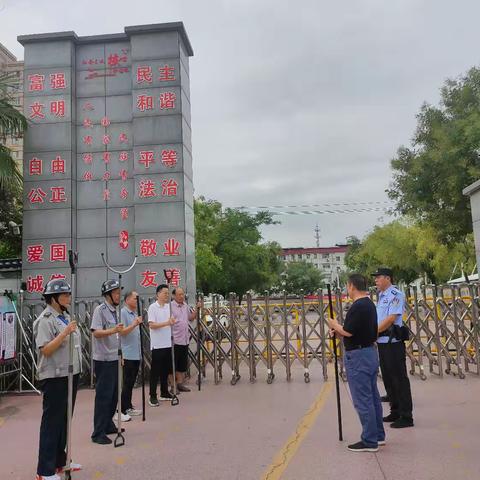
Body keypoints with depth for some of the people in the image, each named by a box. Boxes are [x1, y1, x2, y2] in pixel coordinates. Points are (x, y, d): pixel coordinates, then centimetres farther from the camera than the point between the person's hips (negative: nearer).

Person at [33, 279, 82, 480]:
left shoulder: (66, 317, 12)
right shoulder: (45, 320, -14)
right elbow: (45, 350, -21)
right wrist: (65, 333, -28)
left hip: (71, 374, 9)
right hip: (55, 378, -8)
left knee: (65, 420, 16)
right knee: (52, 422, -1)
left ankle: (60, 460, 29)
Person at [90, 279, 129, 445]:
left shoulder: (113, 310, 13)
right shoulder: (100, 310, -13)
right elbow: (96, 332, -23)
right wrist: (113, 330, -38)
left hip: (114, 359, 9)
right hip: (103, 360, -9)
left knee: (113, 394, 15)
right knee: (103, 396, -5)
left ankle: (108, 425, 28)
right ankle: (98, 433, 2)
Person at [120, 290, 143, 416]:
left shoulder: (135, 313, 14)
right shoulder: (123, 313, -10)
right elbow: (121, 332, -20)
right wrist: (134, 324, -29)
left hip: (136, 353, 8)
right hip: (127, 354, -8)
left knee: (131, 382, 13)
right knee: (127, 382, -3)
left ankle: (128, 407, 22)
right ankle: (122, 410, 5)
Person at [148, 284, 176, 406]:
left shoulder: (168, 306, 10)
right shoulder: (153, 307, -9)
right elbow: (151, 325, -18)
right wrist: (167, 323, -25)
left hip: (168, 343, 6)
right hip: (157, 344, -6)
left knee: (166, 369, 13)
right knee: (155, 371, -1)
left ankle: (164, 393, 24)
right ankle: (153, 396, 6)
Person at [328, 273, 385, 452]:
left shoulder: (358, 306, -20)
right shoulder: (369, 304, 12)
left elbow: (347, 331, -22)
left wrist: (335, 325, -3)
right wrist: (339, 331, 13)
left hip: (358, 356, -10)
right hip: (370, 352, 10)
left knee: (362, 400, -3)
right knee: (372, 397, 17)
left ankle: (369, 441, 5)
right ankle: (378, 435, 27)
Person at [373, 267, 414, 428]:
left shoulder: (396, 295, -12)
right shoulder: (381, 296, 16)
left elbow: (390, 319, -19)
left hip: (393, 342, -9)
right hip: (382, 342, 9)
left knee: (399, 378, -2)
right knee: (387, 378, 15)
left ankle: (406, 416, 6)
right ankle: (395, 412, 28)